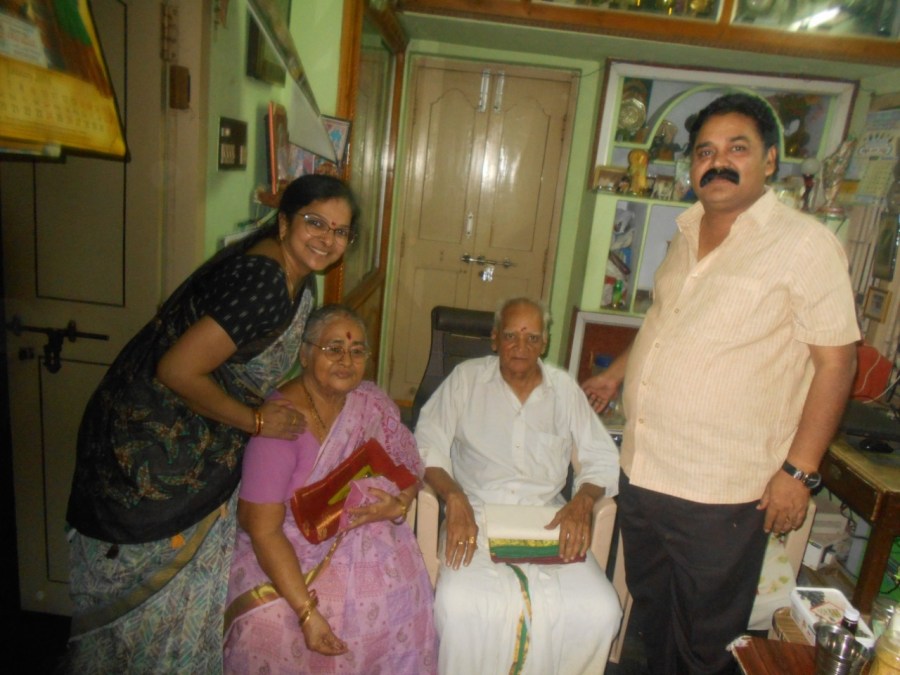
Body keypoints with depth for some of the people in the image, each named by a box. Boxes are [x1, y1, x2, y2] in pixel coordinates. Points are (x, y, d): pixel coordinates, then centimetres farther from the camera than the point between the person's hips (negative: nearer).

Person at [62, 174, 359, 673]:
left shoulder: (296, 278, 1)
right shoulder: (261, 284, -30)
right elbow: (177, 371, -30)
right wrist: (256, 421, -20)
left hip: (199, 449, 9)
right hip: (151, 449, -9)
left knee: (195, 583, 22)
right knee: (144, 588, 12)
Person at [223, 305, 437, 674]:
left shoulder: (373, 403, -3)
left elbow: (409, 469, 7)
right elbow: (263, 529, -17)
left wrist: (399, 504, -16)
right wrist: (307, 612, -23)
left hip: (368, 543, 3)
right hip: (292, 553, -3)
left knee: (398, 603, -20)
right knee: (268, 626, -25)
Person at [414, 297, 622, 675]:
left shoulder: (565, 390, 11)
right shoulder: (466, 379, 6)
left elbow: (604, 459, 10)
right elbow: (427, 446, -2)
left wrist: (582, 501, -9)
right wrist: (453, 497, -18)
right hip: (477, 515, -2)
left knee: (600, 611, -20)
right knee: (460, 605, -29)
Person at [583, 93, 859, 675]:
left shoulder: (805, 244, -11)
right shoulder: (688, 233, 9)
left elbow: (835, 361, -13)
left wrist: (799, 471, -16)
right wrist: (617, 373, 27)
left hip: (720, 493, -6)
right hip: (641, 471, 7)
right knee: (650, 608, 23)